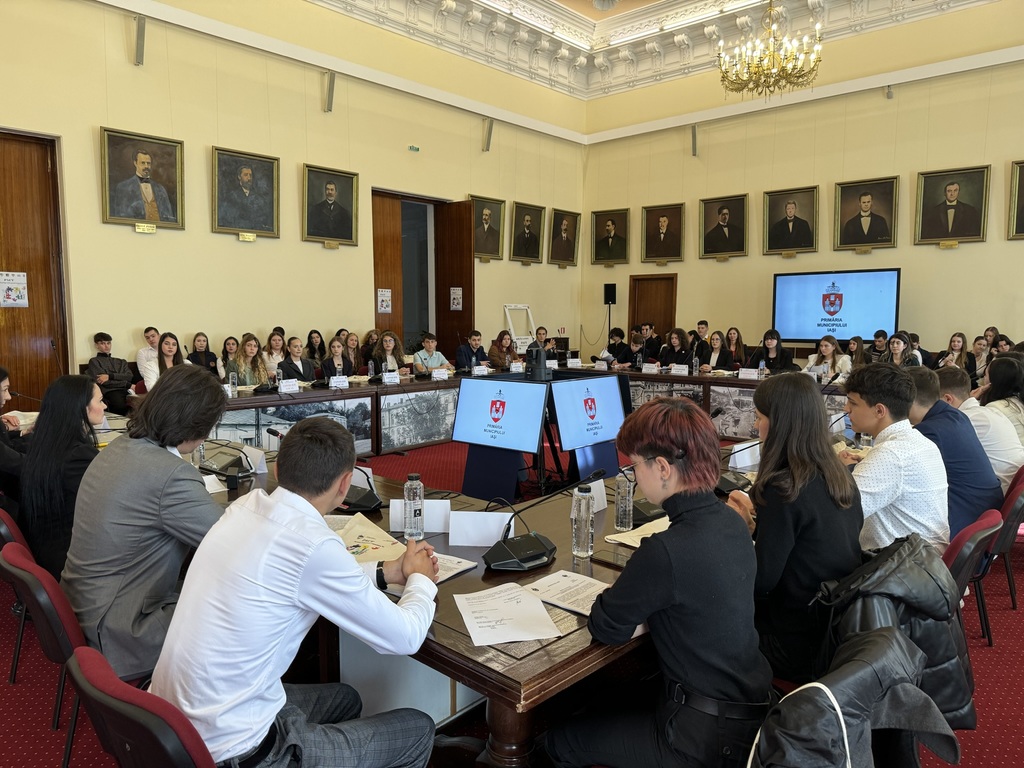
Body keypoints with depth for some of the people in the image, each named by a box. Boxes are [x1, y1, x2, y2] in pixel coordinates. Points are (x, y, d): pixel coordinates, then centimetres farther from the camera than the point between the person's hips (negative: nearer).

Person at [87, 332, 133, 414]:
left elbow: (129, 377, 11)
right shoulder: (94, 361, 16)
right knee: (121, 404, -40)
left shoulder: (122, 361, 29)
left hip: (126, 390, 3)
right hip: (110, 391, -3)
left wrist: (110, 376, -5)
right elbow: (102, 382, 2)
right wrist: (128, 385, -3)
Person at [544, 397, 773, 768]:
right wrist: (633, 589, 0)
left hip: (708, 735, -7)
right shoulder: (732, 523, -4)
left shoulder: (667, 551, -30)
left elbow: (605, 628, -16)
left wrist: (620, 593, 2)